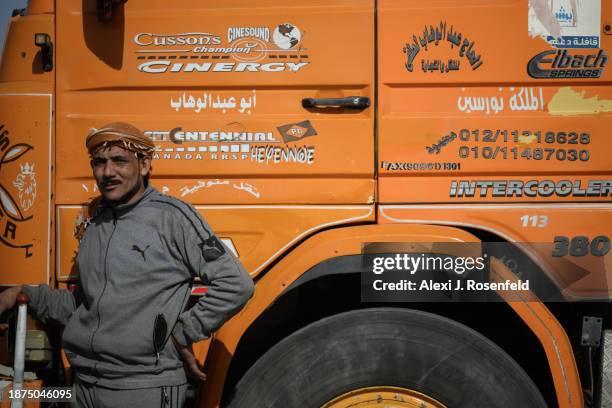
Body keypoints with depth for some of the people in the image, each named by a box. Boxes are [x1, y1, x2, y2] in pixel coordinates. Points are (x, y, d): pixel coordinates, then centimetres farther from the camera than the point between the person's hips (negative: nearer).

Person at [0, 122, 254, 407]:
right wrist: (27, 296, 9)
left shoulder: (171, 216, -10)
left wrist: (182, 335, -8)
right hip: (85, 384, 6)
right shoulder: (94, 225, 12)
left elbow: (235, 285, -11)